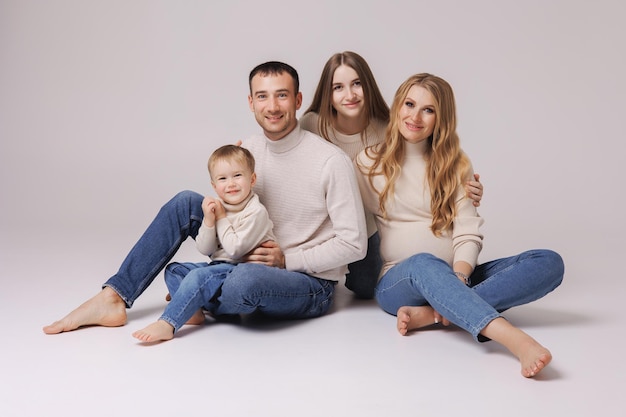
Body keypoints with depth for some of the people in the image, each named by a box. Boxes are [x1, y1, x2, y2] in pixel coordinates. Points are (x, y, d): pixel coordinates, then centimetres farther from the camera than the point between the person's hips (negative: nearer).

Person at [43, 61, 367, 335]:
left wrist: (286, 260, -19)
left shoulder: (331, 161, -18)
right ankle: (113, 298, -10)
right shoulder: (247, 151, 1)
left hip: (312, 285, -5)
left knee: (246, 280, -40)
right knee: (186, 203, -9)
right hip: (255, 264, 6)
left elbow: (354, 244, -16)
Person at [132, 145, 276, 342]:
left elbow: (235, 249, -21)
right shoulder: (219, 207, 5)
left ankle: (166, 324, -33)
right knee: (173, 270, 7)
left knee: (198, 276, -29)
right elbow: (204, 250, 1)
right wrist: (209, 221, -16)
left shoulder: (256, 213, -16)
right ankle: (192, 311, -14)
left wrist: (221, 219, -14)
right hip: (220, 266, 9)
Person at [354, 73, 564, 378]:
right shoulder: (368, 163, 7)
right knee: (423, 263, -39)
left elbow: (468, 233, 0)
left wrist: (458, 277, -20)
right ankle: (515, 340, -57)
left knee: (549, 262, -19)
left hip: (454, 278, 3)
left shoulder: (455, 164, 12)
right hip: (398, 282, -3)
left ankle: (433, 313, -36)